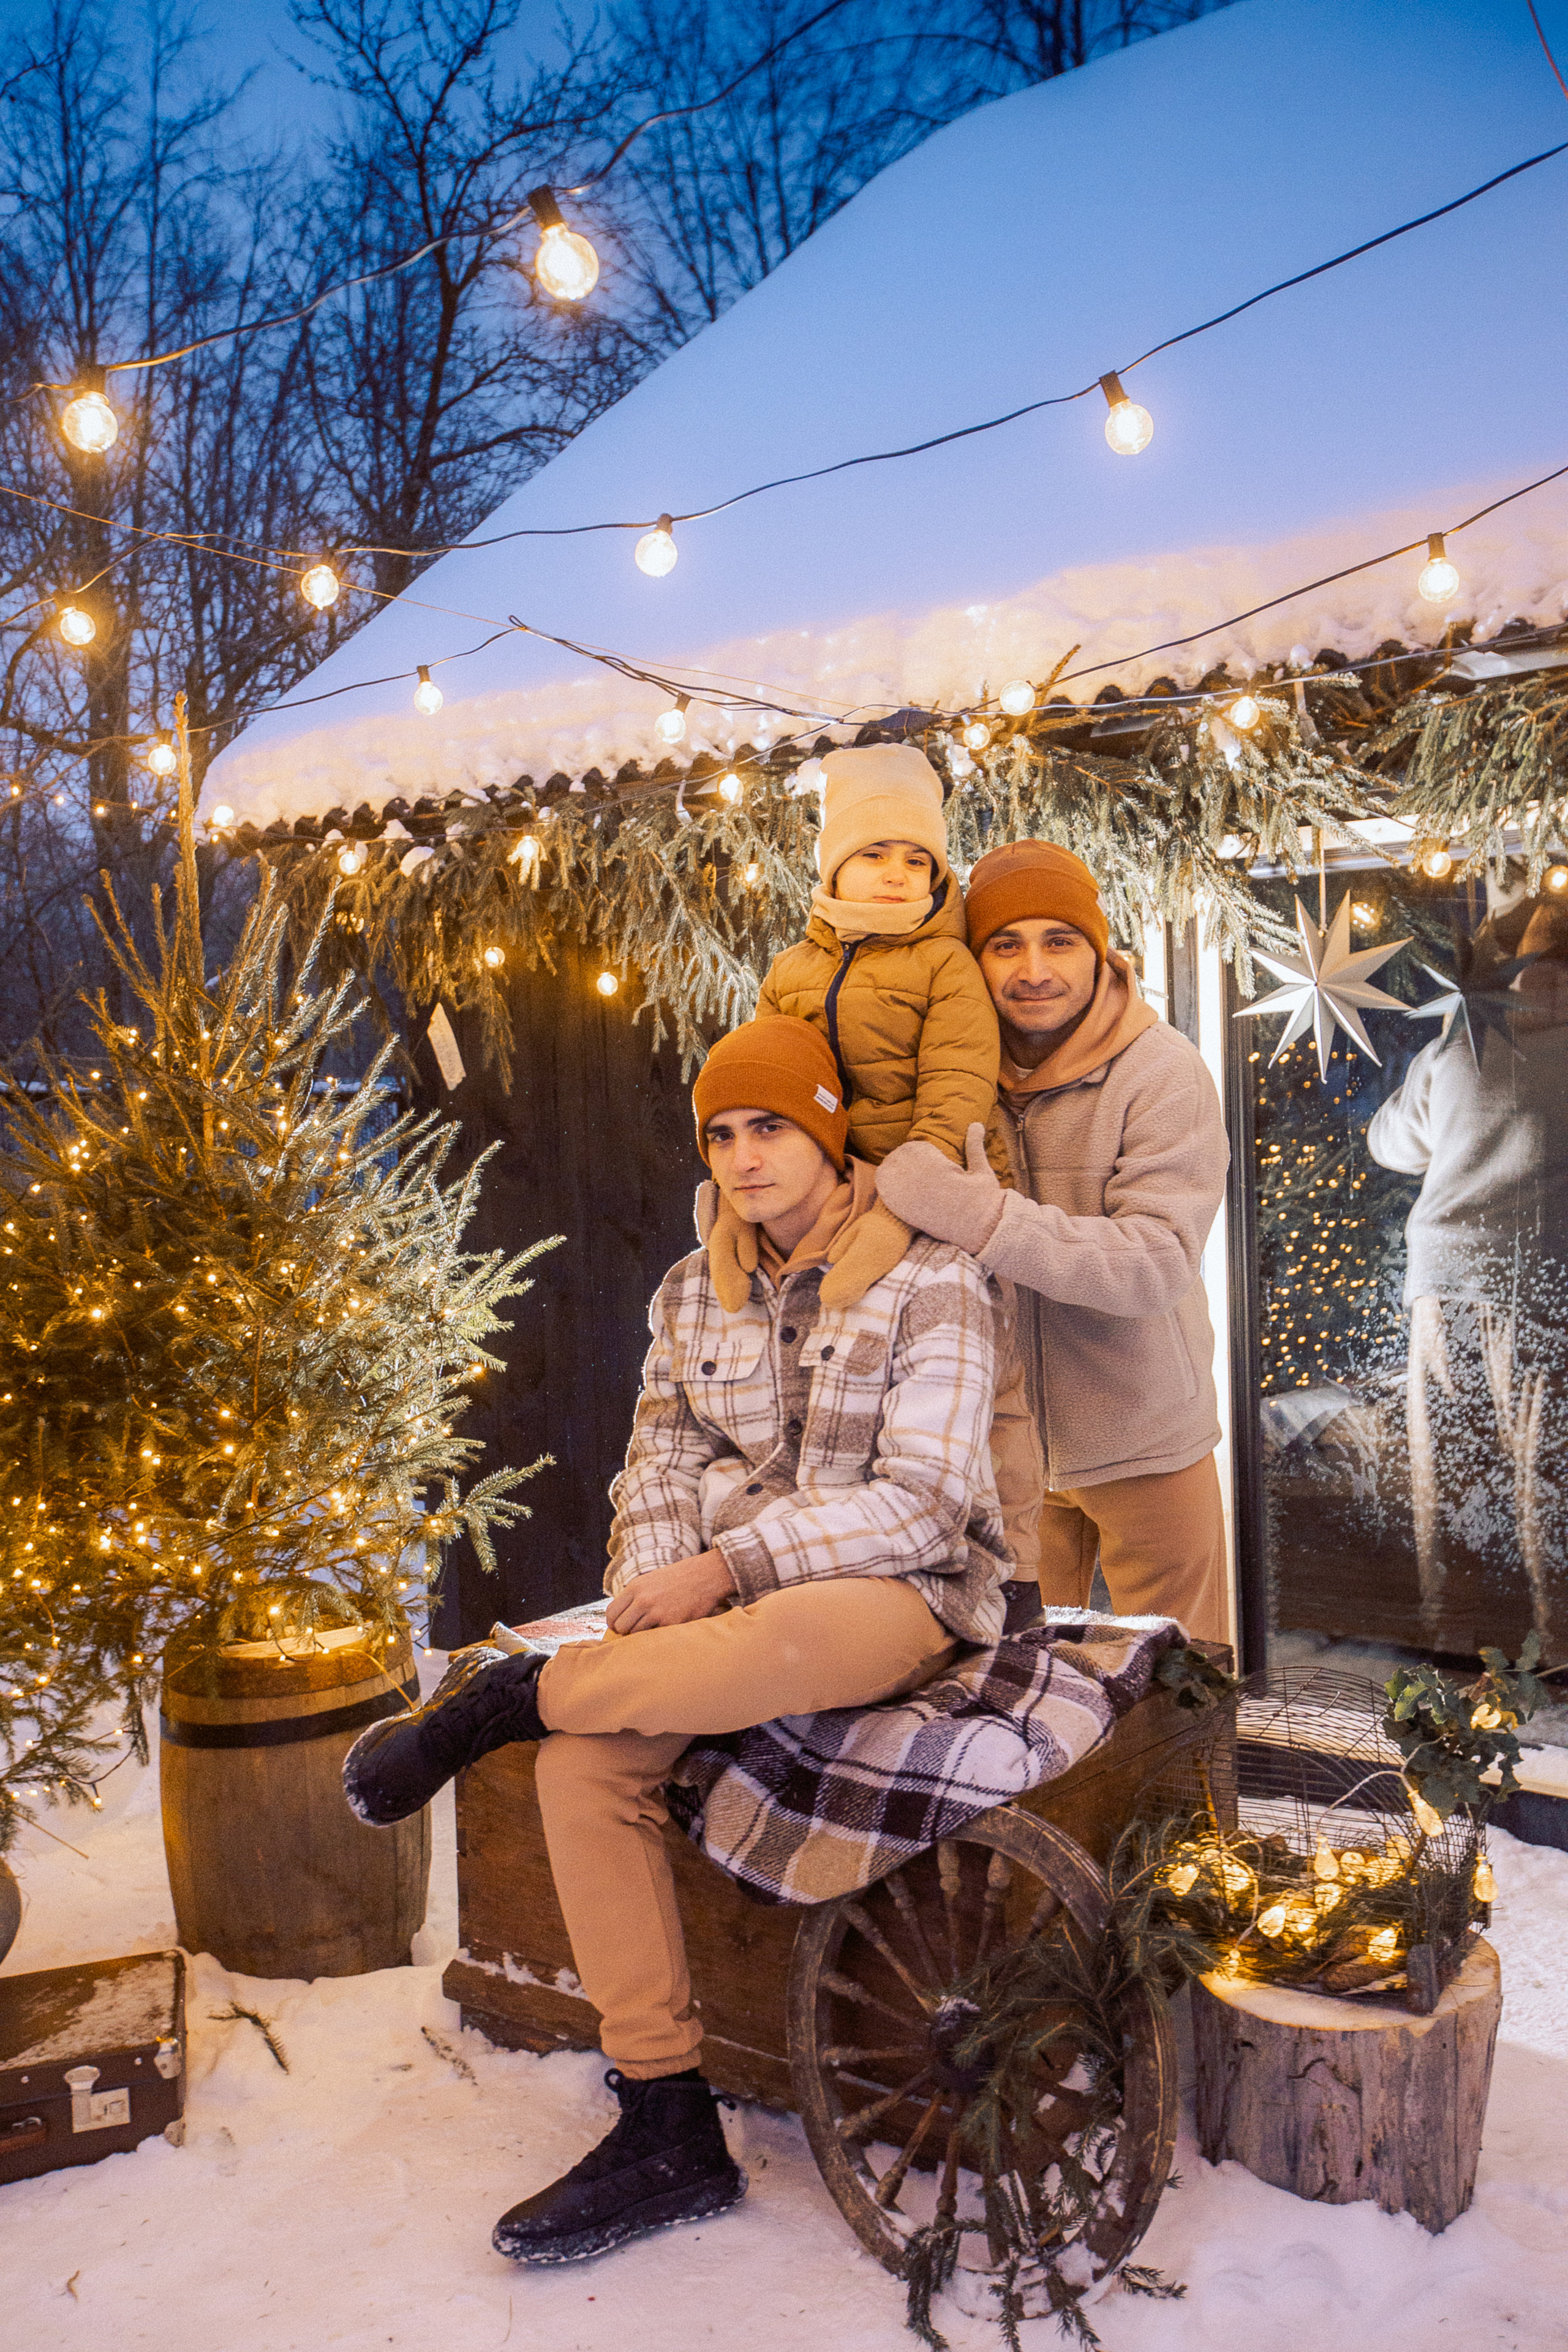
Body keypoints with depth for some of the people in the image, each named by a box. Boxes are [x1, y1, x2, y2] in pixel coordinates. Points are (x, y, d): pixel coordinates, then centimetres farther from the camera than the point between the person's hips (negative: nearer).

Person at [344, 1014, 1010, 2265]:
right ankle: (668, 2131, -11)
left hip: (904, 1594, -5)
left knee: (783, 1645, -41)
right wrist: (659, 1598, -10)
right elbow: (661, 1467, 11)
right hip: (734, 1598, 6)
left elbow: (920, 1503, -16)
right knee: (587, 1758, -21)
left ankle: (502, 1693, -15)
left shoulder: (931, 1280, -9)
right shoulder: (695, 1293, 11)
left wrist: (729, 1569, -21)